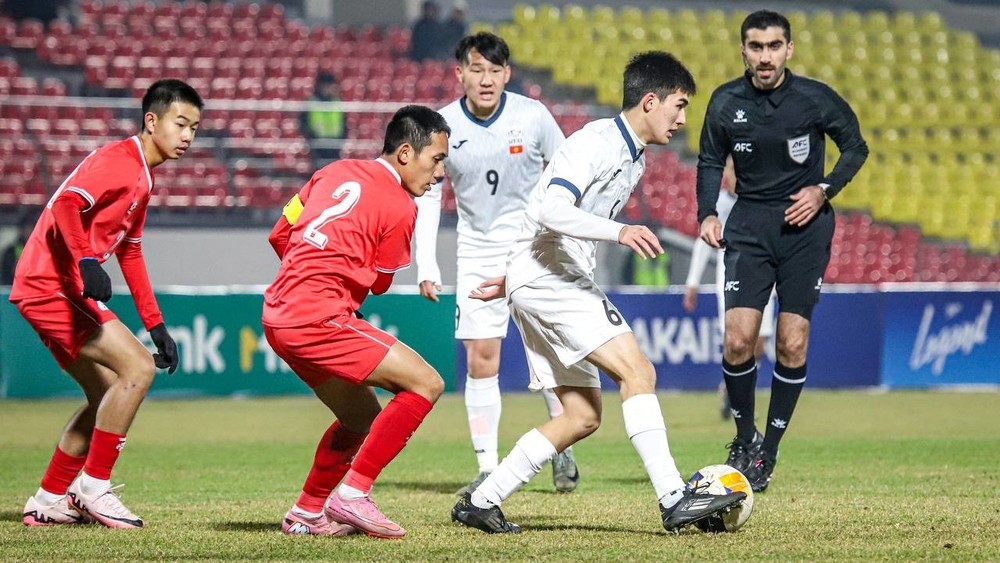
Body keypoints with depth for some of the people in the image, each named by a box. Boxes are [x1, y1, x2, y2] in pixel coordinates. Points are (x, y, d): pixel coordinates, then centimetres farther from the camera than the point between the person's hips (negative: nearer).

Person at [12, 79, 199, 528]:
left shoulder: (141, 176, 20)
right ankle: (93, 487, -10)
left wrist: (155, 324, 24)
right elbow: (67, 204, -27)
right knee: (137, 367, -17)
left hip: (51, 292, 11)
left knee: (107, 396, 16)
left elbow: (129, 251, 26)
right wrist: (87, 262, -40)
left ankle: (49, 501, 21)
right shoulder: (118, 162, -12)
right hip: (51, 286, -11)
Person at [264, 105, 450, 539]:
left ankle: (306, 513, 27)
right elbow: (378, 283, 5)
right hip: (317, 318, -9)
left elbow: (280, 235, 21)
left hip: (279, 314, 9)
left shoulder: (337, 172, 16)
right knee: (425, 384, -9)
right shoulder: (400, 207, -6)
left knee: (363, 418, 23)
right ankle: (352, 494, -12)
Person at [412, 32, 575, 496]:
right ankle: (487, 470, 1)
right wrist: (426, 266, -7)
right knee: (480, 358, -3)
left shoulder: (532, 117, -11)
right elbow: (427, 194, 0)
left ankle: (562, 450, 14)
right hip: (478, 253, 1)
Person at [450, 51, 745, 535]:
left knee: (582, 416, 8)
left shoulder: (633, 160, 18)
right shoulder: (596, 143, -13)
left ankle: (481, 502, 10)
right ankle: (674, 500, -24)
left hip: (561, 284, 10)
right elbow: (552, 211, -26)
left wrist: (514, 280, 29)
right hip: (545, 278, -10)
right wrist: (619, 232, -37)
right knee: (637, 371, -19)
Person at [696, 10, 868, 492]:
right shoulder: (726, 102, -2)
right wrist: (707, 214, -4)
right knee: (738, 341, -10)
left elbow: (855, 148, 6)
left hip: (804, 223, -1)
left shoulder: (815, 99, -7)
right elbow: (711, 162, 11)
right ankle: (744, 438, 12)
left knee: (792, 345, -5)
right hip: (749, 226, 1)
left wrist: (824, 189, -8)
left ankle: (768, 451, 8)